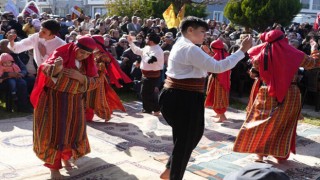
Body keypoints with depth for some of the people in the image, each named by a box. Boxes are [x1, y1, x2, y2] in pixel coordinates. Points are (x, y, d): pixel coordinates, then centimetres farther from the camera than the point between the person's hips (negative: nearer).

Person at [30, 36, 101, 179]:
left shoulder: (88, 62, -1)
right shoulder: (62, 53, -16)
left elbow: (95, 81, -5)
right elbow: (45, 68, -26)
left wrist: (81, 77, -23)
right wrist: (55, 68, -49)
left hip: (74, 101, 5)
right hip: (53, 98, -5)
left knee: (72, 130, 12)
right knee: (54, 131, -2)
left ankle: (66, 157, 38)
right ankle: (54, 165, 11)